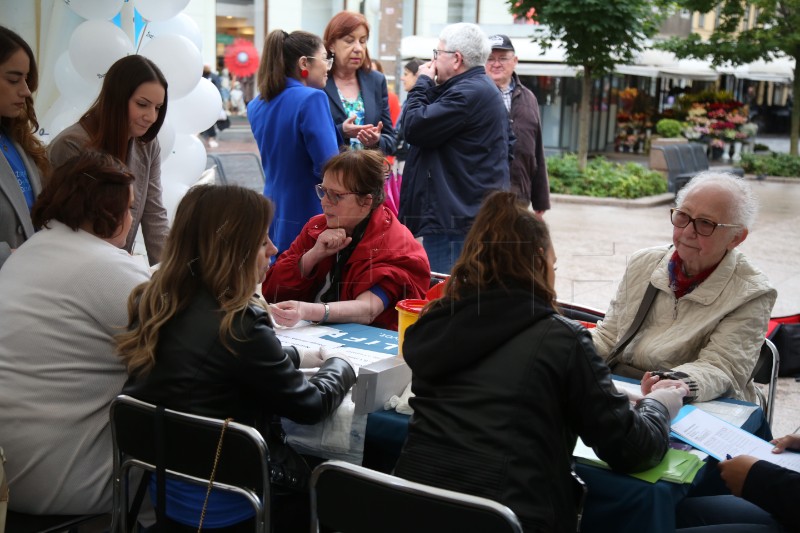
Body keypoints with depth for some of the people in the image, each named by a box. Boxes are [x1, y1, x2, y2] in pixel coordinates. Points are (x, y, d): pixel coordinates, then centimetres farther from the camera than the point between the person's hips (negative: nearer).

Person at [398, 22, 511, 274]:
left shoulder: (468, 93, -16)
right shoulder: (480, 88, 19)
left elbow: (414, 126, -18)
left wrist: (423, 82, -3)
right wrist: (433, 86, 7)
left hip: (457, 218, -11)